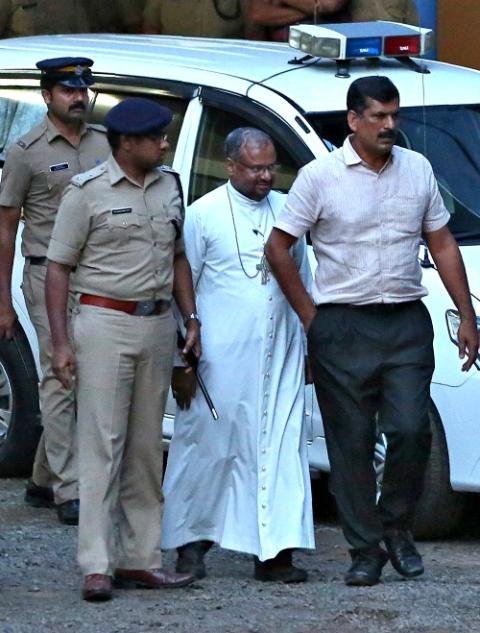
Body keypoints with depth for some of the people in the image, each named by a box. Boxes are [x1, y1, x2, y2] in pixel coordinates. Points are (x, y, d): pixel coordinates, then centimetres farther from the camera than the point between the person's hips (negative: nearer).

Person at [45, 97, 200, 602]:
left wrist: (190, 319, 11)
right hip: (106, 323, -6)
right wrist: (61, 342, -12)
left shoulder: (168, 186, 11)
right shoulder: (88, 192, -6)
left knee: (146, 448, 9)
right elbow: (57, 268, -5)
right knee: (102, 446, -8)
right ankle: (97, 566, -9)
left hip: (157, 325, 6)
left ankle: (141, 559, 13)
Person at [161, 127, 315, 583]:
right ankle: (190, 542, 16)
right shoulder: (203, 215, -2)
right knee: (209, 447, 2)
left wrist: (309, 346, 17)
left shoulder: (287, 211, 11)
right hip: (222, 358, -4)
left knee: (281, 449, -1)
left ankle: (275, 552, -1)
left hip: (280, 356, 4)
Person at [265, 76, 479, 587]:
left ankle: (396, 526, 13)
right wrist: (309, 316, 0)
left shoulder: (417, 170, 9)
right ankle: (365, 550, 9)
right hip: (344, 329, -2)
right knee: (351, 443, 0)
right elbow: (278, 247, 1)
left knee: (410, 430, -9)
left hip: (407, 323, 2)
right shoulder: (320, 176, -2)